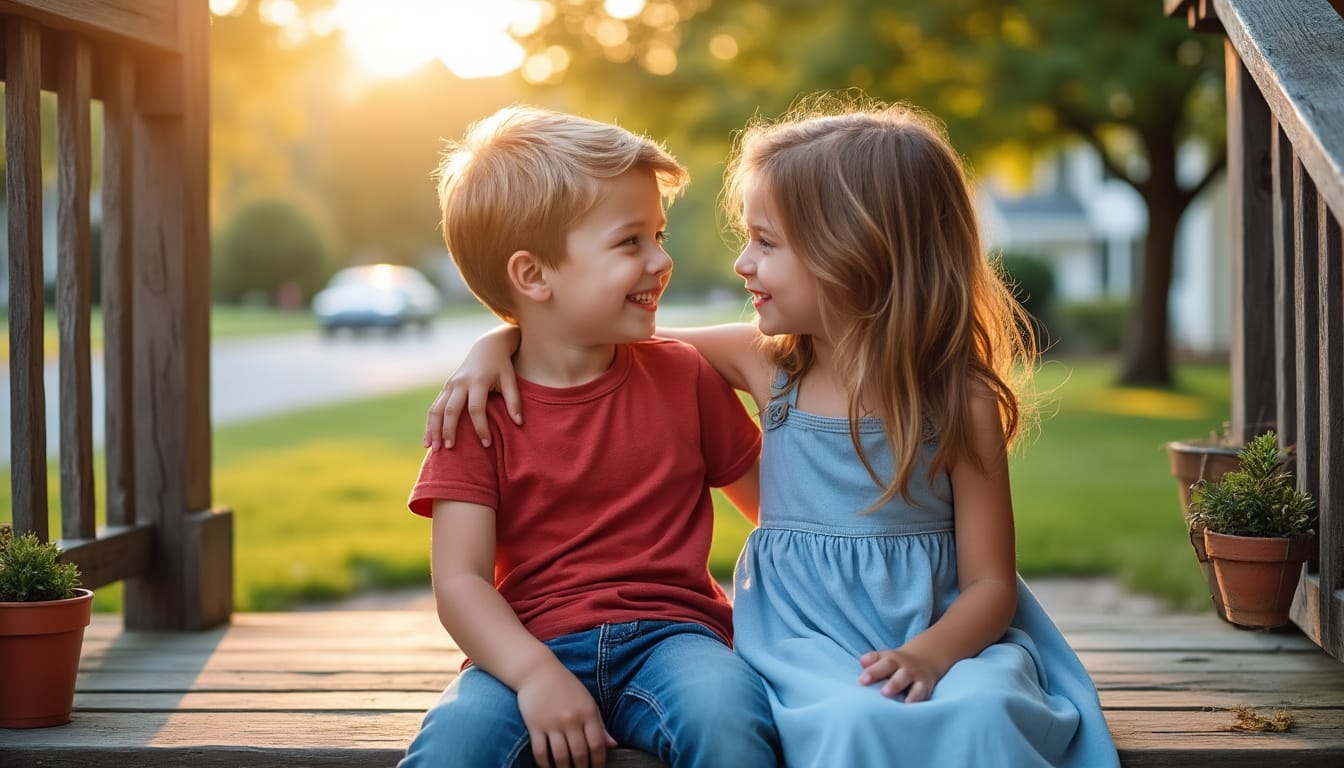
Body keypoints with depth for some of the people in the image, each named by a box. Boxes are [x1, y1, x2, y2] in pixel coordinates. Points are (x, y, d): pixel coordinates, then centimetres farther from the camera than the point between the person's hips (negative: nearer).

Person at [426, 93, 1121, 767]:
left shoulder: (961, 404, -4)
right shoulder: (768, 362, 5)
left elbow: (990, 582, -4)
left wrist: (928, 653, -24)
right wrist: (496, 344, 0)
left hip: (942, 632, -1)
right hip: (802, 636, 1)